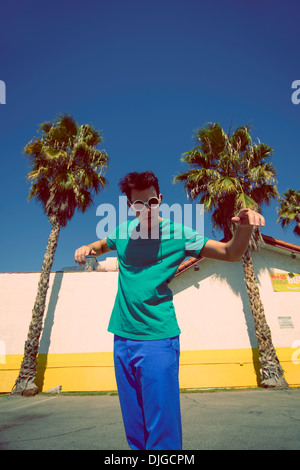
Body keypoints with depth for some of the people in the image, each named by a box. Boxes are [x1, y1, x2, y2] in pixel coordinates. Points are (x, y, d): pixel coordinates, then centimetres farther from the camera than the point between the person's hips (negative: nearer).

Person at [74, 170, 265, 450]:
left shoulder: (176, 233, -6)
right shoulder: (123, 232, 5)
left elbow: (231, 253, -4)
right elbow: (101, 246, 27)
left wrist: (244, 226, -24)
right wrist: (86, 248, 4)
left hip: (157, 340, -4)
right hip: (122, 337, 5)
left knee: (161, 429, 0)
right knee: (133, 426, 16)